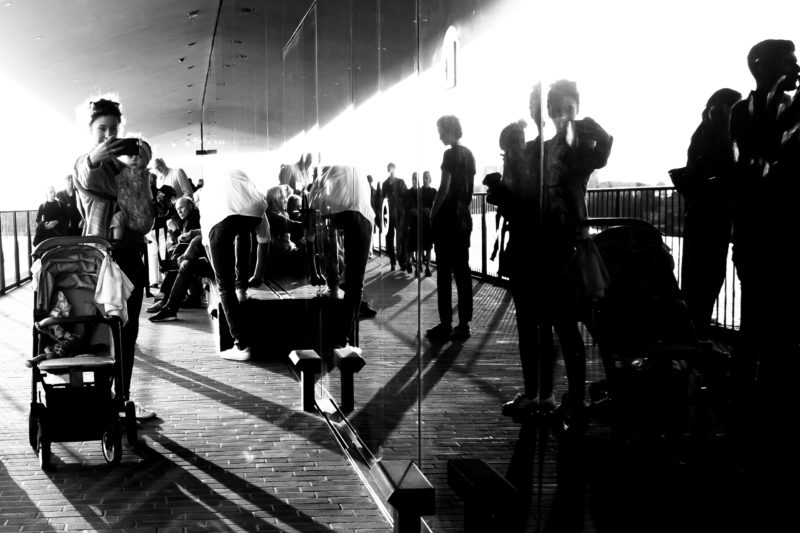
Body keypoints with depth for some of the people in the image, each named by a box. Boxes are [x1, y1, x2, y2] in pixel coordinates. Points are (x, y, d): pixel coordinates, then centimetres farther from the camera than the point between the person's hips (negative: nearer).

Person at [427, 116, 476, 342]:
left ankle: (445, 325, -2)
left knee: (444, 272, -4)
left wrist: (432, 213, -7)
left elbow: (444, 189, -16)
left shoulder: (451, 154, -12)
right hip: (464, 217, 8)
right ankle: (464, 324, 11)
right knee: (462, 270, 8)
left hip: (447, 217, -8)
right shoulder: (469, 154, 12)